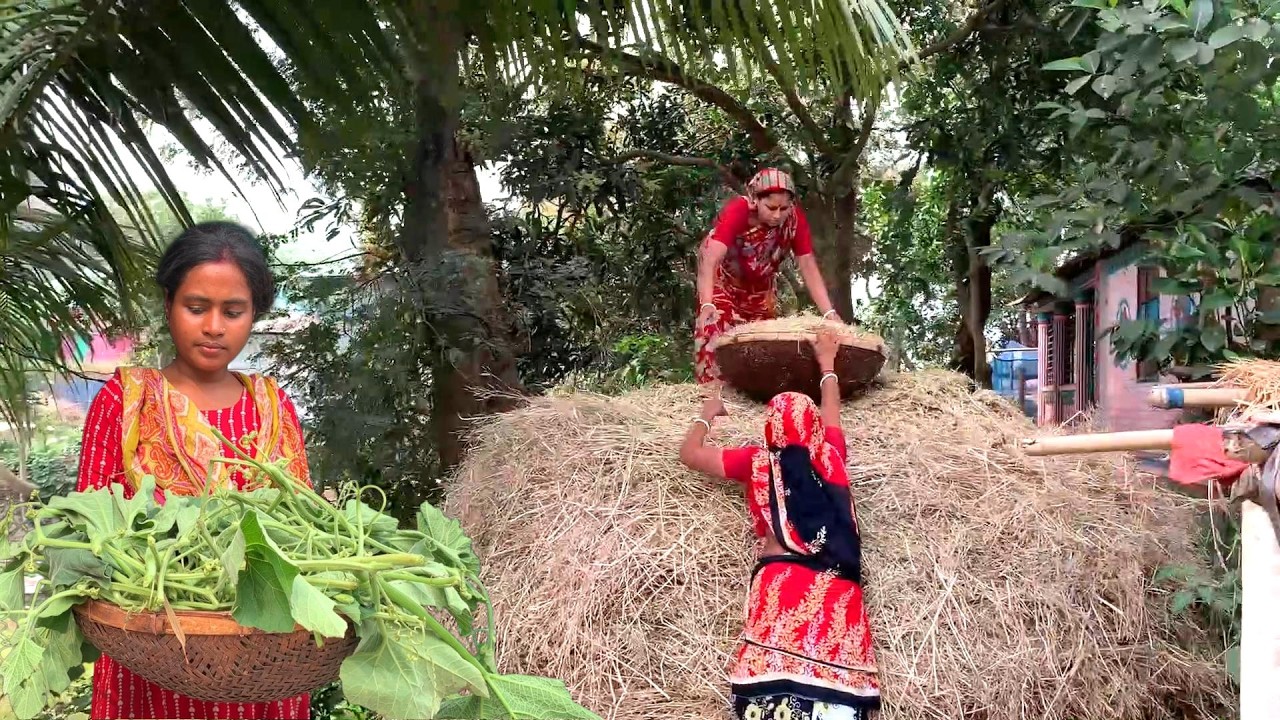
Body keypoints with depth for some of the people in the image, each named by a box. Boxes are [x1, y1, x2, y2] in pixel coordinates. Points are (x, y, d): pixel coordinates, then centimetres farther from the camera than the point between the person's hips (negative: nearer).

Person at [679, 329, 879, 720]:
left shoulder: (757, 464, 10)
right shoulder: (829, 456, 15)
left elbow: (690, 453, 19)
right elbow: (831, 413, 36)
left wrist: (707, 415, 37)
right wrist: (826, 363, 53)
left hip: (780, 584, -2)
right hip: (836, 587, 2)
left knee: (775, 682, -13)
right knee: (834, 688, -8)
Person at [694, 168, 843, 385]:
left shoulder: (794, 218, -24)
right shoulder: (737, 211, -35)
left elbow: (808, 267, -22)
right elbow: (710, 260, -45)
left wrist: (829, 312, -31)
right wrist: (707, 305, -59)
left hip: (760, 284, 4)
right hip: (723, 278, -4)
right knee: (717, 335, -15)